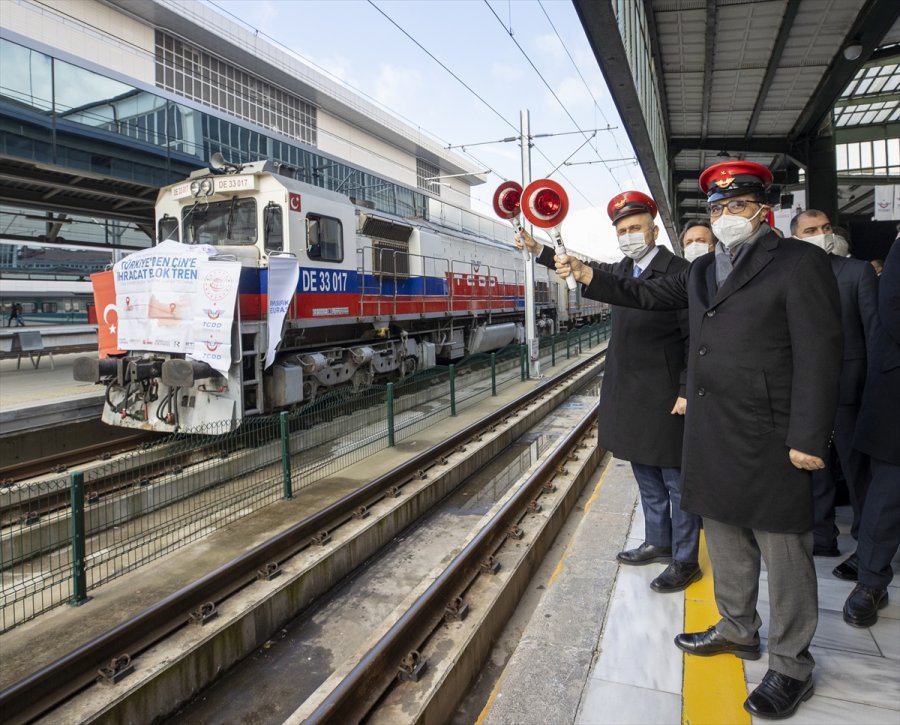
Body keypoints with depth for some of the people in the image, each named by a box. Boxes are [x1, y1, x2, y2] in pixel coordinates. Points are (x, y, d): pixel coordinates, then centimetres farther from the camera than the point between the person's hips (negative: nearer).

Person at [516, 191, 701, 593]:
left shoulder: (678, 272, -12)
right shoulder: (622, 270, 9)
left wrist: (687, 391, -18)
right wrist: (537, 249, 25)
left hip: (663, 398, -7)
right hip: (627, 394, 8)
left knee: (675, 480, 4)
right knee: (646, 476, 18)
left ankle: (685, 560, 18)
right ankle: (658, 542, 35)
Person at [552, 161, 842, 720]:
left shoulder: (800, 262, -8)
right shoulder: (701, 271, 13)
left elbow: (820, 353, -13)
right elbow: (647, 295, 19)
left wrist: (809, 439, -17)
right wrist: (588, 276, 6)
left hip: (769, 438, -7)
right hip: (711, 435, 7)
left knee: (784, 553, 6)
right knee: (726, 537, 19)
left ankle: (791, 666, 24)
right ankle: (738, 630, 39)